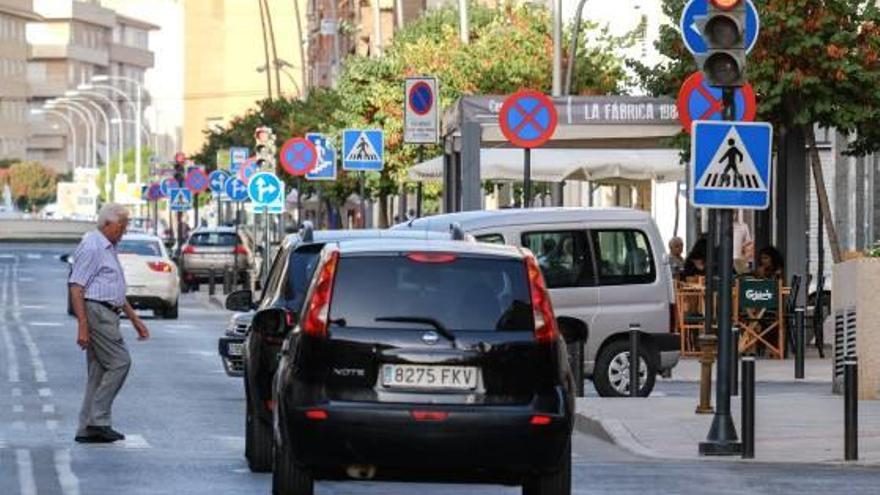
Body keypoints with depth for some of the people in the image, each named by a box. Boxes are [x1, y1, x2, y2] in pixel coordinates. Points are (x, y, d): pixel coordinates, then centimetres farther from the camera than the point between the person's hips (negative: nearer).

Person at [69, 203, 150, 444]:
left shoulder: (108, 248, 21)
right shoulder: (91, 247, -11)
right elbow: (76, 287, -17)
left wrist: (134, 319, 28)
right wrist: (82, 325, -23)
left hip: (108, 314, 10)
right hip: (95, 311, -10)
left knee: (99, 371, 7)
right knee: (119, 362, -13)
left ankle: (88, 429, 7)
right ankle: (98, 420, -12)